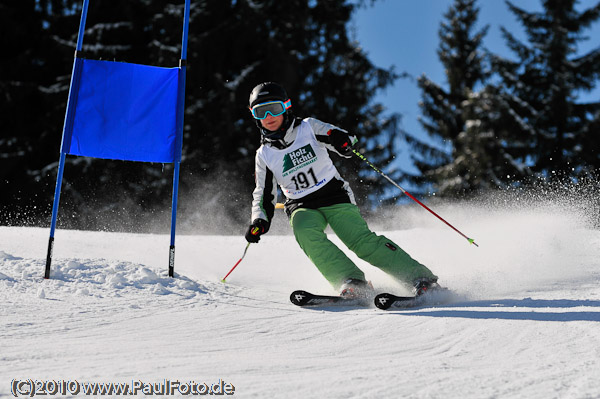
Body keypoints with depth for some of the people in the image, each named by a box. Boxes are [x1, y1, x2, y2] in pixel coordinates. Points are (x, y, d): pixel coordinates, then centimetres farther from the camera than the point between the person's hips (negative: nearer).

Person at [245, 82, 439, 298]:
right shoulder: (264, 155, 6)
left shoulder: (308, 127, 0)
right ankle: (352, 282, -37)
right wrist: (259, 221, -5)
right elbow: (265, 195, 13)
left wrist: (342, 140, -30)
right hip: (302, 208, 2)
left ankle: (421, 278, -18)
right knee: (305, 232, -32)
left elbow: (346, 140, -6)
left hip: (335, 198, -2)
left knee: (363, 241, -21)